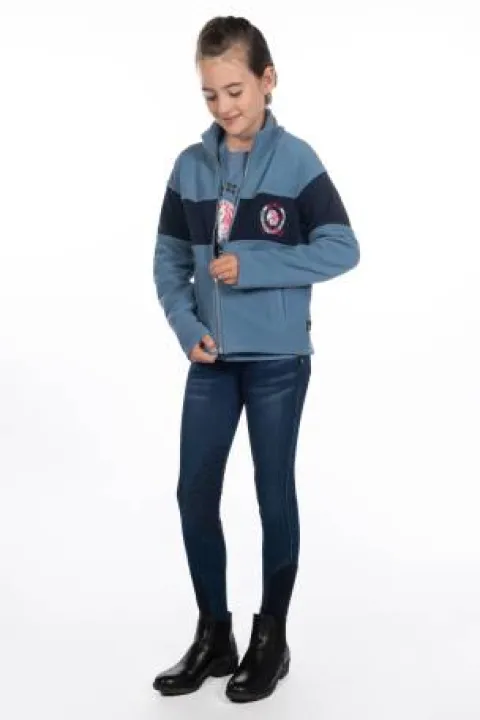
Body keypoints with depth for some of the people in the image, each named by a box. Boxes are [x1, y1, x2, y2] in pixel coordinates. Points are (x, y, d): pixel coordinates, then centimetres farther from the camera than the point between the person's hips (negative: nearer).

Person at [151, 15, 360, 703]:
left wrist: (251, 267, -17)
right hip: (210, 360, 4)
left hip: (278, 359, -4)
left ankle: (272, 638, 22)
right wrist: (186, 327, -9)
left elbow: (342, 249, -10)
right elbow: (169, 258, 7)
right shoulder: (190, 165, 4)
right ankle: (214, 634, 23)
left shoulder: (296, 161, -7)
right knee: (195, 492, 5)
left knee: (274, 492, 7)